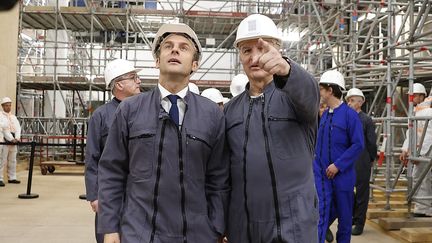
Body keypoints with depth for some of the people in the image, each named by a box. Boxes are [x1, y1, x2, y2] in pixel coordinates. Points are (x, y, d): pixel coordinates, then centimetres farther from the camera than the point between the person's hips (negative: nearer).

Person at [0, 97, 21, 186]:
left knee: (12, 160, 8)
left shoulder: (13, 117, 18)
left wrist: (17, 138, -10)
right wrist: (11, 139, -21)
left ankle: (12, 178, 14)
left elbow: (18, 128, 8)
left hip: (13, 141, 6)